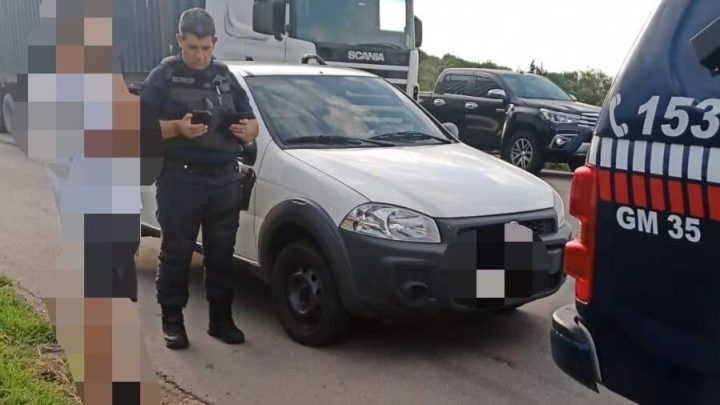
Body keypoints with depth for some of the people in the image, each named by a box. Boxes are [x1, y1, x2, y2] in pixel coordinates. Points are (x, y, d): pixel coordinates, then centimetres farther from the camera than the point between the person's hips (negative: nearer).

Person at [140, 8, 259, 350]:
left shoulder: (225, 76, 15)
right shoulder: (164, 76, 2)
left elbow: (250, 122, 20)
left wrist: (248, 129, -4)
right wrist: (178, 128, -22)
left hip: (225, 179, 4)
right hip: (181, 179, -4)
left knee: (222, 252, 8)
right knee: (176, 252, 1)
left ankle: (221, 318, 18)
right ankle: (172, 321, 13)